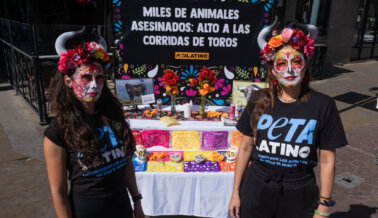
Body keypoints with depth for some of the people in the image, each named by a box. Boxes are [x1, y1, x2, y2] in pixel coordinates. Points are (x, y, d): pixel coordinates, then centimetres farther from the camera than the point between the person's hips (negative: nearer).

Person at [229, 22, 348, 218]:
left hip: (298, 198, -1)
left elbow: (327, 162, -5)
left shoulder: (323, 106, -10)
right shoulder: (259, 102, -6)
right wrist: (236, 192, 4)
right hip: (256, 192, 1)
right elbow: (246, 148, 0)